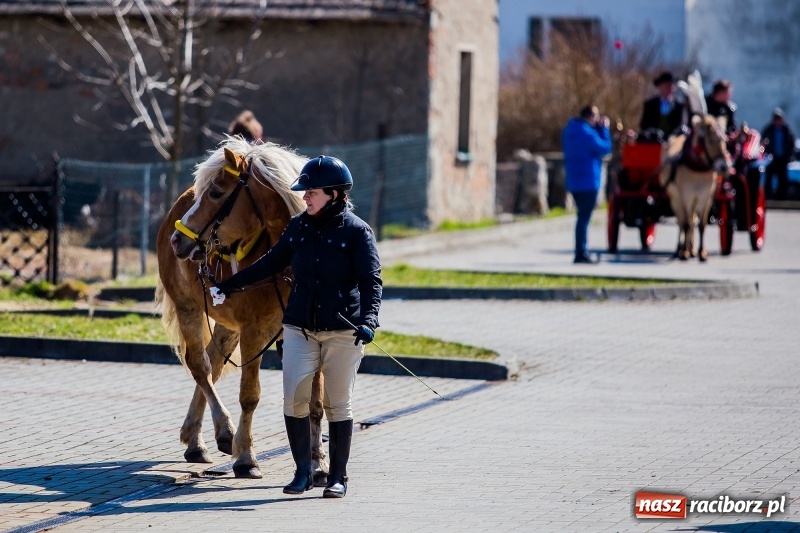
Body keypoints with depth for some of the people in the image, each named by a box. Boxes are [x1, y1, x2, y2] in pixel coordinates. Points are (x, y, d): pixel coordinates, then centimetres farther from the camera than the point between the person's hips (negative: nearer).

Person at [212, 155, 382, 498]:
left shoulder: (356, 231, -7)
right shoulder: (298, 227, 7)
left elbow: (371, 281, -12)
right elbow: (271, 264, 19)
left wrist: (368, 321, -27)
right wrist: (230, 286, 21)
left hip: (343, 331, -4)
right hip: (300, 328, 4)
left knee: (338, 404, 4)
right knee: (294, 399, -5)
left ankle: (338, 477, 13)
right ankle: (303, 472, 6)